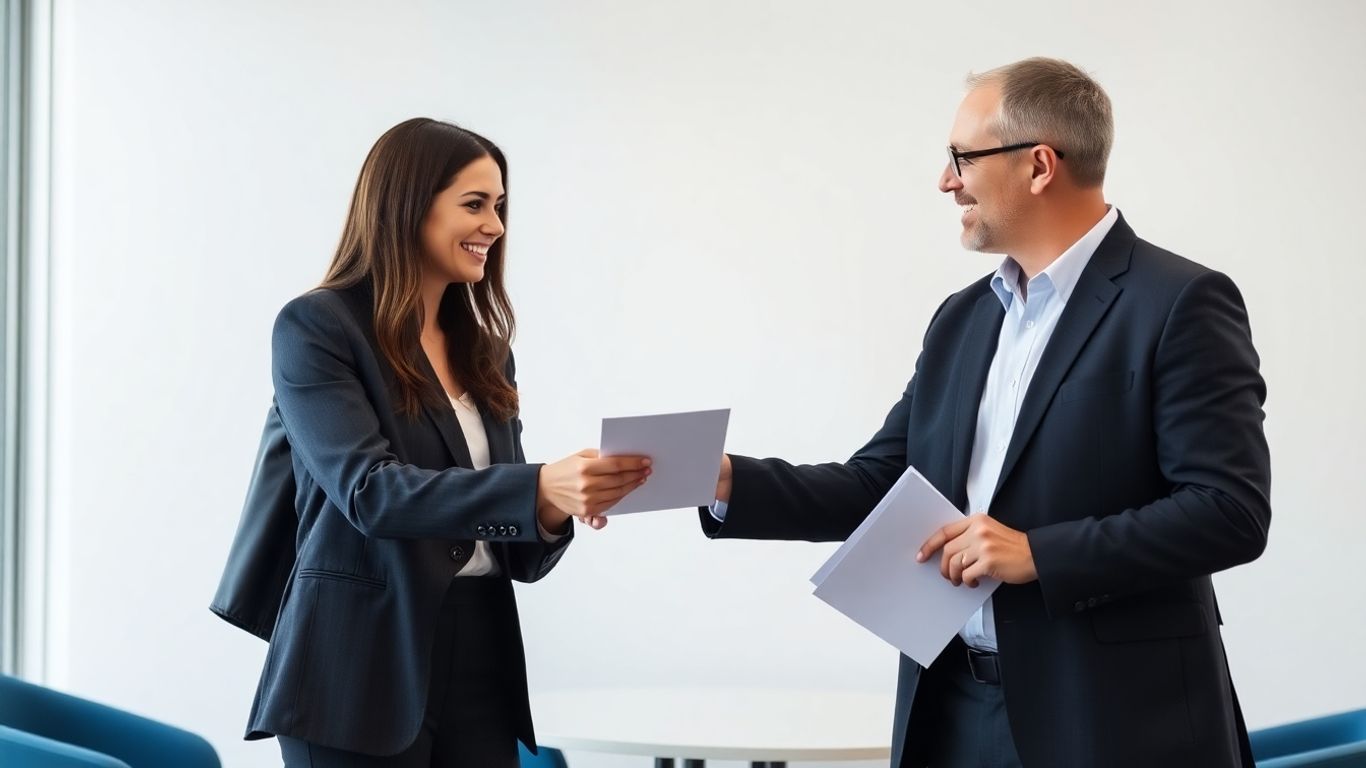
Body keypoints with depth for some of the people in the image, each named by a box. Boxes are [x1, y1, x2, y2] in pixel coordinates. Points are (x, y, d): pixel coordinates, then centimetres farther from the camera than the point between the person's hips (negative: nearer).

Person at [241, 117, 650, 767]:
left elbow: (518, 554, 11)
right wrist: (537, 489, -30)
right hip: (362, 670, -6)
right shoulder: (316, 327, -5)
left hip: (480, 665, 6)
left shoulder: (485, 349, 14)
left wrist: (556, 510, -12)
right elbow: (369, 490, -19)